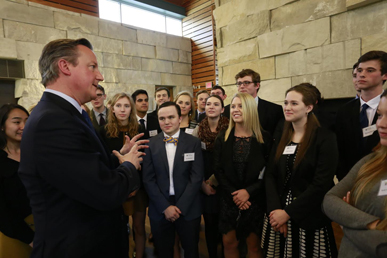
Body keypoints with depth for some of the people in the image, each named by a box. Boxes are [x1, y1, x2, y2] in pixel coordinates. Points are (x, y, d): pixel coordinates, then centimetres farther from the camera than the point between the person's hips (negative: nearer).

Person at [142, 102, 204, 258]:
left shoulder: (193, 142, -4)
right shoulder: (151, 144, -2)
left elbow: (196, 177, -7)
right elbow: (148, 179, -3)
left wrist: (180, 207, -11)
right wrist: (165, 207, -9)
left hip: (188, 209, 0)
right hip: (159, 210, 1)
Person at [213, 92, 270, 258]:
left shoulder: (264, 138, -4)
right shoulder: (222, 138, 0)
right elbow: (218, 170, -3)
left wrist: (249, 192, -15)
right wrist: (234, 194, -12)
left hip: (255, 200, -1)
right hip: (229, 200, 2)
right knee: (229, 244, 12)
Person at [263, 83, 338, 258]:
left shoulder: (325, 138, -10)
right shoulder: (281, 139, 6)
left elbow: (321, 184, -17)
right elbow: (271, 175, 0)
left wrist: (288, 212, -16)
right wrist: (275, 210, -13)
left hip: (309, 218, -4)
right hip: (278, 214, 5)